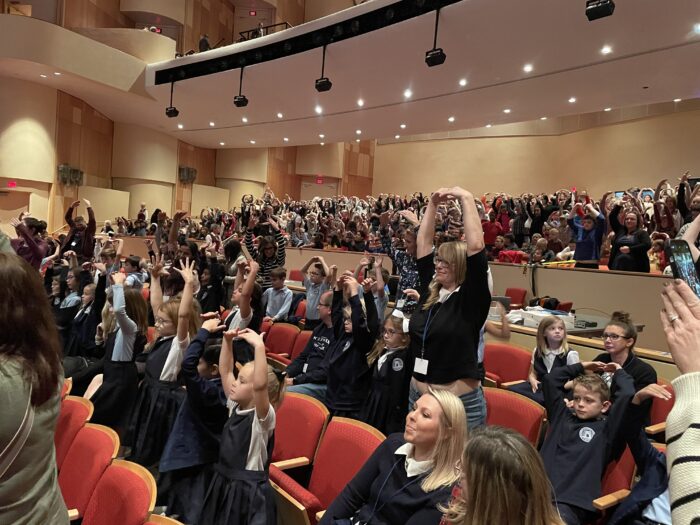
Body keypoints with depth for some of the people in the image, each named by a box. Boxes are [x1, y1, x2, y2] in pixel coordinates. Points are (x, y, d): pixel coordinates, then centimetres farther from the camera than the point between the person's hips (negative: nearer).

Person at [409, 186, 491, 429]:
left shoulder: (471, 299, -11)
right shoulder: (430, 290, 5)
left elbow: (475, 247, -23)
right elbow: (423, 244, 7)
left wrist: (466, 199, -20)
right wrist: (432, 203, 4)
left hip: (460, 402, -6)